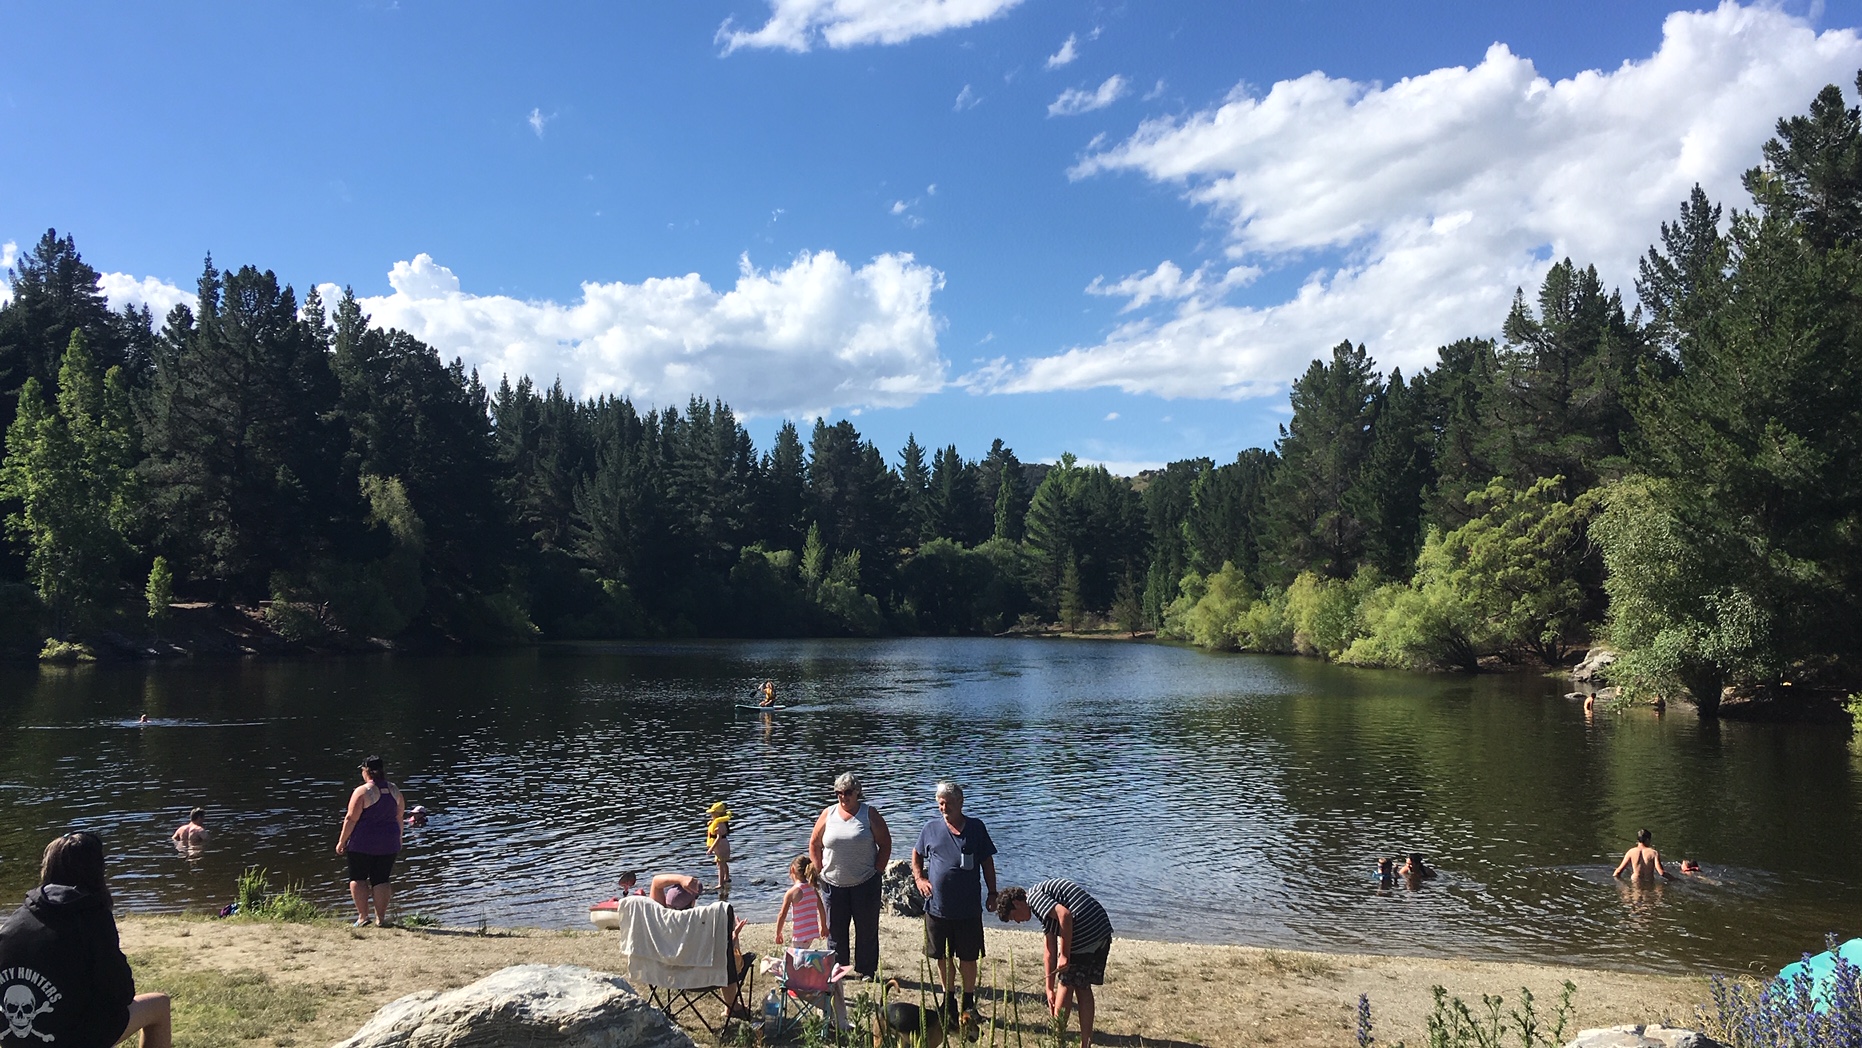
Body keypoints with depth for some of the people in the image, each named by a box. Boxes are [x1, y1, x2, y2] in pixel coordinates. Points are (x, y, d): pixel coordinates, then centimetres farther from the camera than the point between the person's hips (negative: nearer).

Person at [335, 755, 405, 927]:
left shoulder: (362, 792, -11)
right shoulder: (395, 791, 5)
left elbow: (351, 819, -12)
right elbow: (400, 818, 11)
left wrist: (342, 841, -4)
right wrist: (398, 839, 22)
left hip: (363, 844, -4)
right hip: (388, 844, 4)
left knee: (358, 878, 8)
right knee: (382, 879, 8)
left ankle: (362, 916, 3)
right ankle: (381, 918, 8)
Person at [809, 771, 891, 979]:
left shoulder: (869, 814, -2)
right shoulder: (828, 814, 4)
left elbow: (885, 844, 1)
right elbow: (814, 845, 11)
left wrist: (876, 871, -4)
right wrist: (820, 872, 3)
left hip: (865, 884, -2)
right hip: (833, 884, 2)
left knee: (867, 929, 5)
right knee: (835, 930, 8)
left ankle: (866, 971, 17)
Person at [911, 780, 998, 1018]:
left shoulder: (976, 827, -1)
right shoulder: (931, 828, 3)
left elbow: (987, 862, 4)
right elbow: (916, 854, 17)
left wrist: (992, 892, 1)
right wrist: (919, 878, 3)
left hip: (968, 908, -2)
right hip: (937, 907, 2)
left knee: (968, 958, 6)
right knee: (943, 957, 12)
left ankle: (969, 1003, 22)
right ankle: (949, 1001, 29)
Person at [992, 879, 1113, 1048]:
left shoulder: (1033, 897, -5)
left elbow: (1065, 914, -22)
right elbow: (1049, 951, 23)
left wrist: (1064, 955, -16)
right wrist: (1050, 988, 22)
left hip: (1085, 936, -9)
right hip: (1103, 933, 9)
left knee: (1066, 984, 7)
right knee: (1083, 988, 18)